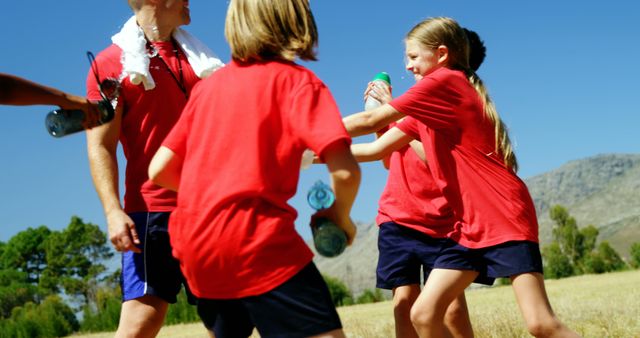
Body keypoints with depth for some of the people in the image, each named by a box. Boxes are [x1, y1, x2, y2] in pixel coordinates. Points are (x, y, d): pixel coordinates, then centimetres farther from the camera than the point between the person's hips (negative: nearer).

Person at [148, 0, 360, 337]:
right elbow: (345, 170, -13)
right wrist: (340, 215, 7)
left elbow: (159, 170, 15)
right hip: (257, 244, -7)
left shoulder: (208, 84, 16)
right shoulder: (296, 80, -1)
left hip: (195, 246, 7)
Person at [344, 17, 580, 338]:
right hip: (469, 226, 9)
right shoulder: (426, 111, 17)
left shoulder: (444, 81, -10)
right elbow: (377, 149, 16)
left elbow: (369, 121, -8)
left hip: (505, 218, -9)